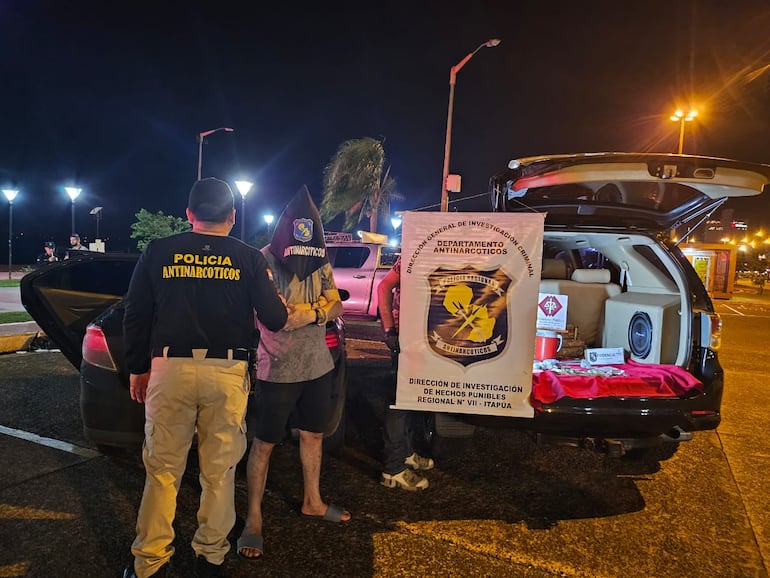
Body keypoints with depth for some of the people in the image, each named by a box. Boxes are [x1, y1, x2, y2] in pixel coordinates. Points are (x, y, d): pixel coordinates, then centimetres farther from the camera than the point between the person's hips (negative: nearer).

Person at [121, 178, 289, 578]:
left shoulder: (158, 251, 4)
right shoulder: (248, 258, 1)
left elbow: (135, 316, 5)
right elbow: (274, 320, 0)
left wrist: (137, 368, 15)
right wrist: (273, 296, 21)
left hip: (170, 368, 1)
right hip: (227, 372, 0)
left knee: (163, 470, 13)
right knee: (219, 470, 13)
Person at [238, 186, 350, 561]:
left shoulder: (320, 262, 5)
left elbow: (336, 309, 2)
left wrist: (300, 311, -16)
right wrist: (317, 310, -12)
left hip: (317, 365, 7)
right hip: (278, 371, -6)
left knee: (313, 434, 19)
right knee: (264, 444, 4)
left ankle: (312, 502, 38)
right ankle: (253, 520, 19)